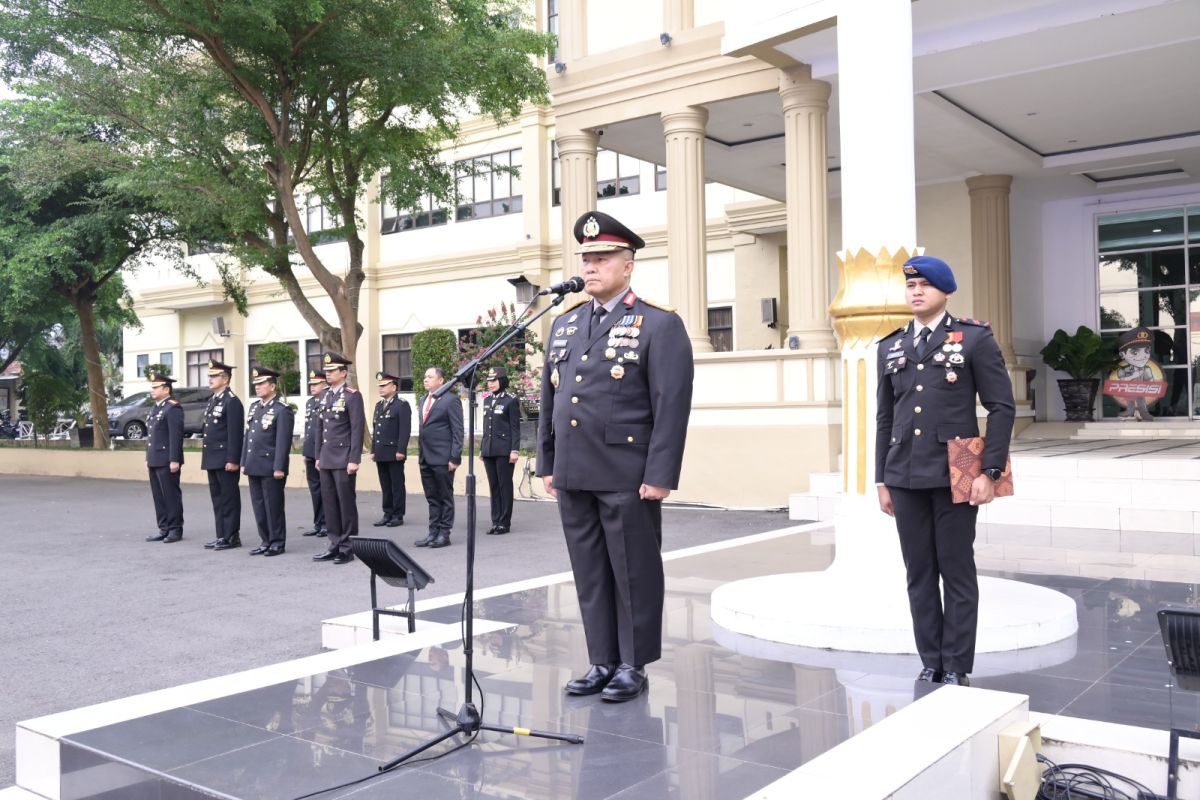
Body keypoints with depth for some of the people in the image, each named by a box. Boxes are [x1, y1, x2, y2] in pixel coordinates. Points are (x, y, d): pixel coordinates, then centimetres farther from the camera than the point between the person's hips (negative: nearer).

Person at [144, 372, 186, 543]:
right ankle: (164, 529, 17)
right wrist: (148, 457, 20)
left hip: (167, 461, -9)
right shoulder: (155, 408, 18)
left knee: (171, 495, -2)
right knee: (158, 497, 11)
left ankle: (175, 529, 4)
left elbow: (176, 436, -17)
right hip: (155, 461, 9)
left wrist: (174, 460, -21)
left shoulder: (173, 408, -11)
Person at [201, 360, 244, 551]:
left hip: (225, 460, -9)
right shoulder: (213, 400, 16)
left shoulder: (231, 401, -12)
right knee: (217, 498, 12)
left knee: (229, 498, -2)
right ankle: (221, 535, 18)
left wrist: (233, 460, -21)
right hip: (212, 459, 9)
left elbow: (235, 433, -17)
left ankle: (232, 537, 3)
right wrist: (205, 456, 17)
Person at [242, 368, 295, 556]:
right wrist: (244, 462, 14)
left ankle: (277, 543, 9)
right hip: (254, 467, 7)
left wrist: (279, 467, -18)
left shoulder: (282, 410, -10)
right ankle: (266, 541, 19)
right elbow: (248, 436, 17)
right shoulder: (254, 407, 14)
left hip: (270, 468, -7)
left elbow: (283, 441, -14)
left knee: (273, 506, 0)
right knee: (259, 506, 11)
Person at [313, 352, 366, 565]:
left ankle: (348, 549, 5)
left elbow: (358, 429, -13)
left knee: (346, 503, -1)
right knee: (329, 503, 9)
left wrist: (354, 460, -17)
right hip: (326, 459, 7)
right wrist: (318, 456, 15)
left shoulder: (352, 395, -8)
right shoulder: (324, 395, 14)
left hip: (343, 459, -7)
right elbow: (319, 427, 18)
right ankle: (335, 546, 16)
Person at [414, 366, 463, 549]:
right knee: (432, 498, 11)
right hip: (426, 458, 7)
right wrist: (420, 453, 13)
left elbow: (458, 431, -11)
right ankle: (433, 532, 17)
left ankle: (444, 534, 7)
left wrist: (455, 457, -15)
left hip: (443, 458, -7)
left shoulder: (451, 400, -7)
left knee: (445, 497, 2)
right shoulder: (424, 400, 17)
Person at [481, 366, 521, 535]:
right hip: (489, 450, 6)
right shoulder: (487, 401, 14)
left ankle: (504, 523, 4)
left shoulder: (510, 401, -4)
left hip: (504, 450, -6)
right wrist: (482, 447, 16)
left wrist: (514, 450, -12)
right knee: (493, 486, 8)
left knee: (505, 485, -1)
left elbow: (515, 428, -6)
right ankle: (495, 521, 13)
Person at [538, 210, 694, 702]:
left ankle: (634, 666, 18)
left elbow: (672, 404, -11)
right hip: (573, 475, 6)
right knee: (589, 574, 11)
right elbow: (549, 398, 16)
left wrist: (660, 475, -15)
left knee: (634, 573, 5)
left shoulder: (660, 324, -5)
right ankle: (602, 662, 23)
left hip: (627, 476, -6)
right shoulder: (565, 323, 14)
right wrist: (547, 463, 13)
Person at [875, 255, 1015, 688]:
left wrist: (990, 471, -10)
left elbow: (1002, 407, -3)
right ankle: (930, 664, 18)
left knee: (957, 573, 3)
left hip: (955, 475, -4)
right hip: (905, 478, 4)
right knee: (919, 575, 8)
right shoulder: (891, 346, 12)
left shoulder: (974, 337, 0)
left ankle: (957, 669, 13)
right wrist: (882, 478, 11)